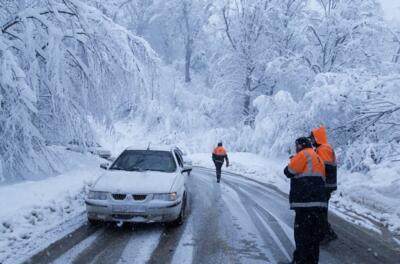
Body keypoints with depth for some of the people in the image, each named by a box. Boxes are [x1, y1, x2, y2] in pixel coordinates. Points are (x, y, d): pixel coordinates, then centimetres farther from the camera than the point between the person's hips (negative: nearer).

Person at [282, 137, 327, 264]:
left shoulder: (304, 154, -4)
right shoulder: (318, 158, 23)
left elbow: (289, 172, -6)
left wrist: (293, 162, 15)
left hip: (305, 202, -9)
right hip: (319, 202, 9)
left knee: (302, 234, -4)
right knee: (314, 235, 12)